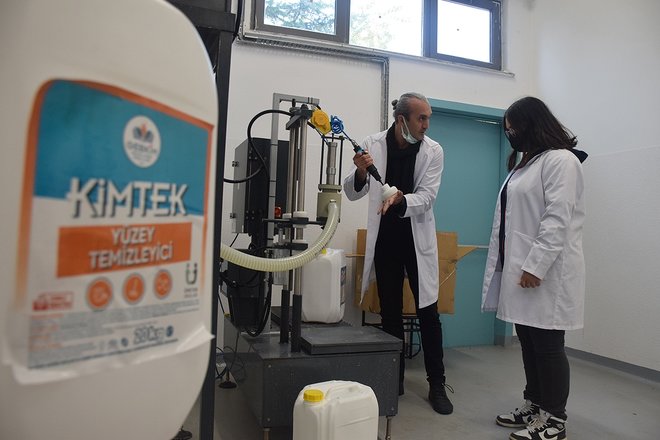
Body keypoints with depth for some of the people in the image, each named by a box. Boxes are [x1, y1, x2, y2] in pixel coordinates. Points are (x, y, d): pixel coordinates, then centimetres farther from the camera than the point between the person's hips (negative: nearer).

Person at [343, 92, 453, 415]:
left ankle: (437, 384, 17)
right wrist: (360, 172, -28)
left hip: (418, 240, 0)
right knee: (390, 313, 11)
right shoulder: (373, 145, -7)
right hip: (384, 240, 1)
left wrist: (400, 199, -33)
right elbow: (353, 193, -6)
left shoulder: (433, 150, -7)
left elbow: (426, 196, -12)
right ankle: (394, 379, 26)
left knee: (428, 314, 2)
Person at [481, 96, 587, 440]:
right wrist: (518, 265, 13)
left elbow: (557, 220, -18)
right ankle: (534, 406, 26)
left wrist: (535, 267, -21)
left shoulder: (561, 160, -9)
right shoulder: (524, 163, 19)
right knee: (529, 342, 13)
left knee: (547, 344, 0)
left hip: (545, 271, -8)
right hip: (522, 268, 8)